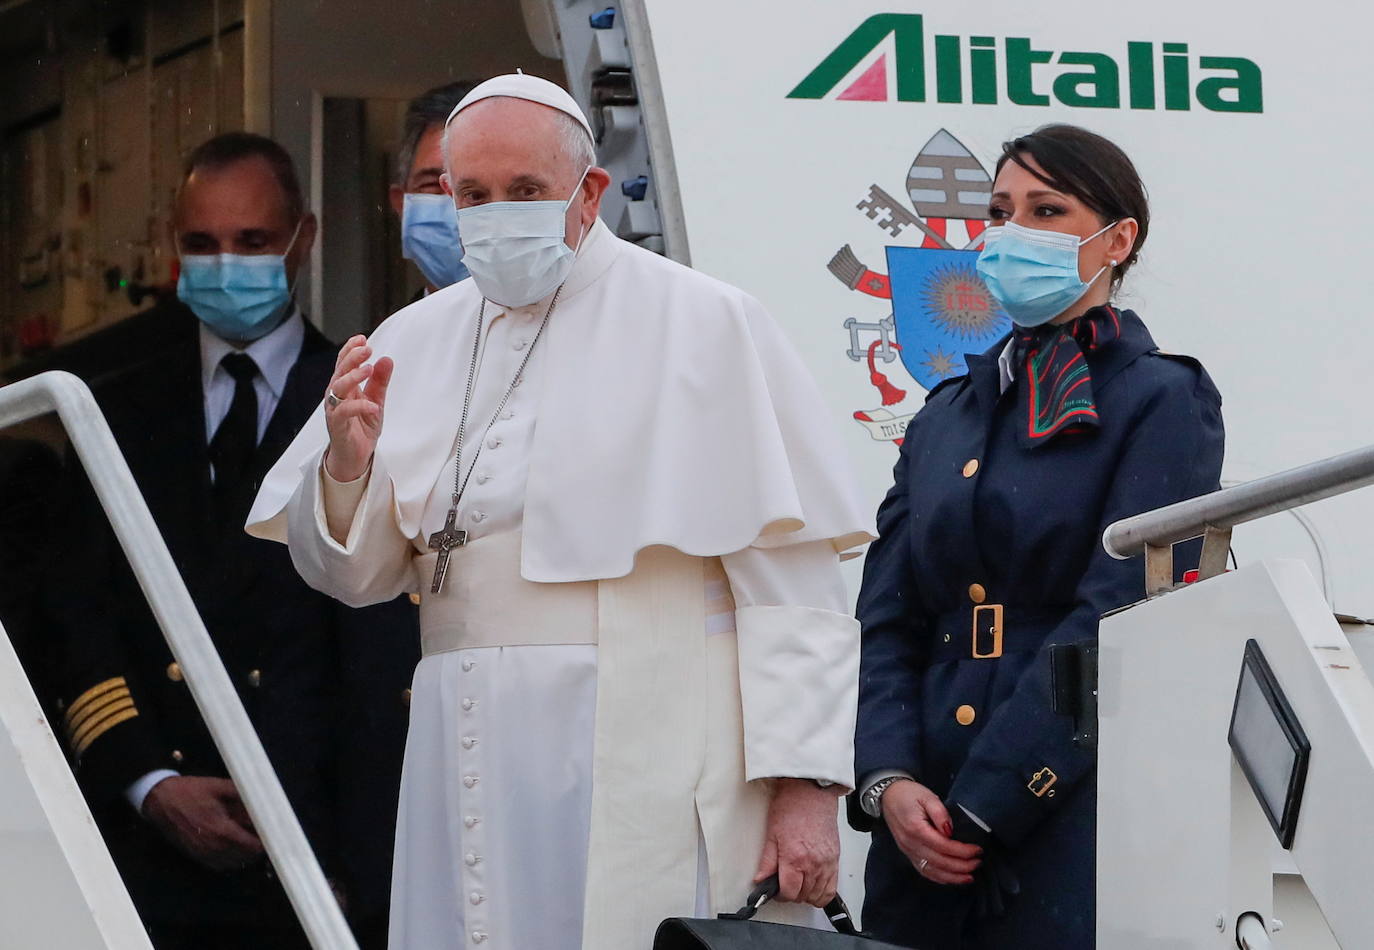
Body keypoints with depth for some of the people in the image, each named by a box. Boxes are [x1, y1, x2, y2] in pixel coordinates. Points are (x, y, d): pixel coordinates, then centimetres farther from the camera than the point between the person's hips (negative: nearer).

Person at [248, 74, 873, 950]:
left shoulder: (703, 322, -1)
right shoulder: (412, 344, 13)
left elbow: (790, 575, -7)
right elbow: (354, 575, 13)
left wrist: (806, 782, -14)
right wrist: (347, 466, -8)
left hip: (647, 765, -4)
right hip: (474, 767, 4)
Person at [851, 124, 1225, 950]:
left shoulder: (1164, 401, -2)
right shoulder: (948, 416, 16)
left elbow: (1115, 625, -12)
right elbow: (888, 621, 9)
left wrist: (980, 808, -16)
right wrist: (889, 781, -9)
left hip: (1076, 819, -5)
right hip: (928, 835, 5)